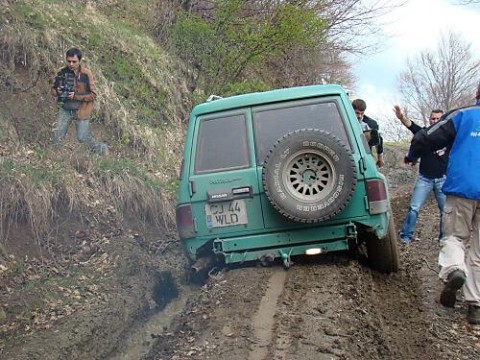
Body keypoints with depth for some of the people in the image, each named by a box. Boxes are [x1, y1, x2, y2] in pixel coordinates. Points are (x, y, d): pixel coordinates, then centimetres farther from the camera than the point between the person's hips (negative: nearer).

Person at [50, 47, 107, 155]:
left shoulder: (86, 74, -14)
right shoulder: (61, 72, -3)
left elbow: (93, 95, -13)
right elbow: (52, 89, 8)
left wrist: (76, 96, -23)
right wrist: (57, 92, -16)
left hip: (81, 111, -4)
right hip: (65, 109, 4)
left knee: (83, 138, 1)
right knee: (57, 136, 0)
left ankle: (101, 149, 26)